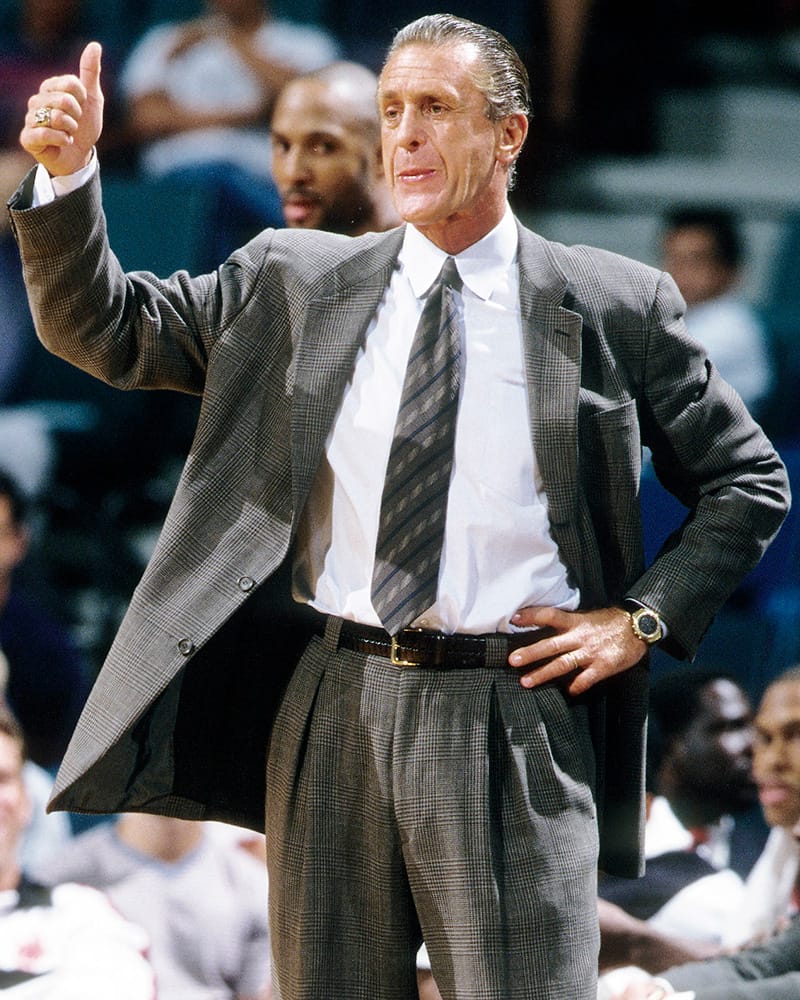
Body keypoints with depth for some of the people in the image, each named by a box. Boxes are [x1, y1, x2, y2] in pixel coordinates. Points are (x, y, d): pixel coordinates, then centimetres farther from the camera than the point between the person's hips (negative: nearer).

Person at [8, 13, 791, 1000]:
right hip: (334, 708, 3)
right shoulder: (295, 280, 10)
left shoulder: (614, 307, 4)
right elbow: (105, 331, 9)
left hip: (513, 718, -3)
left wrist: (645, 617, -1)